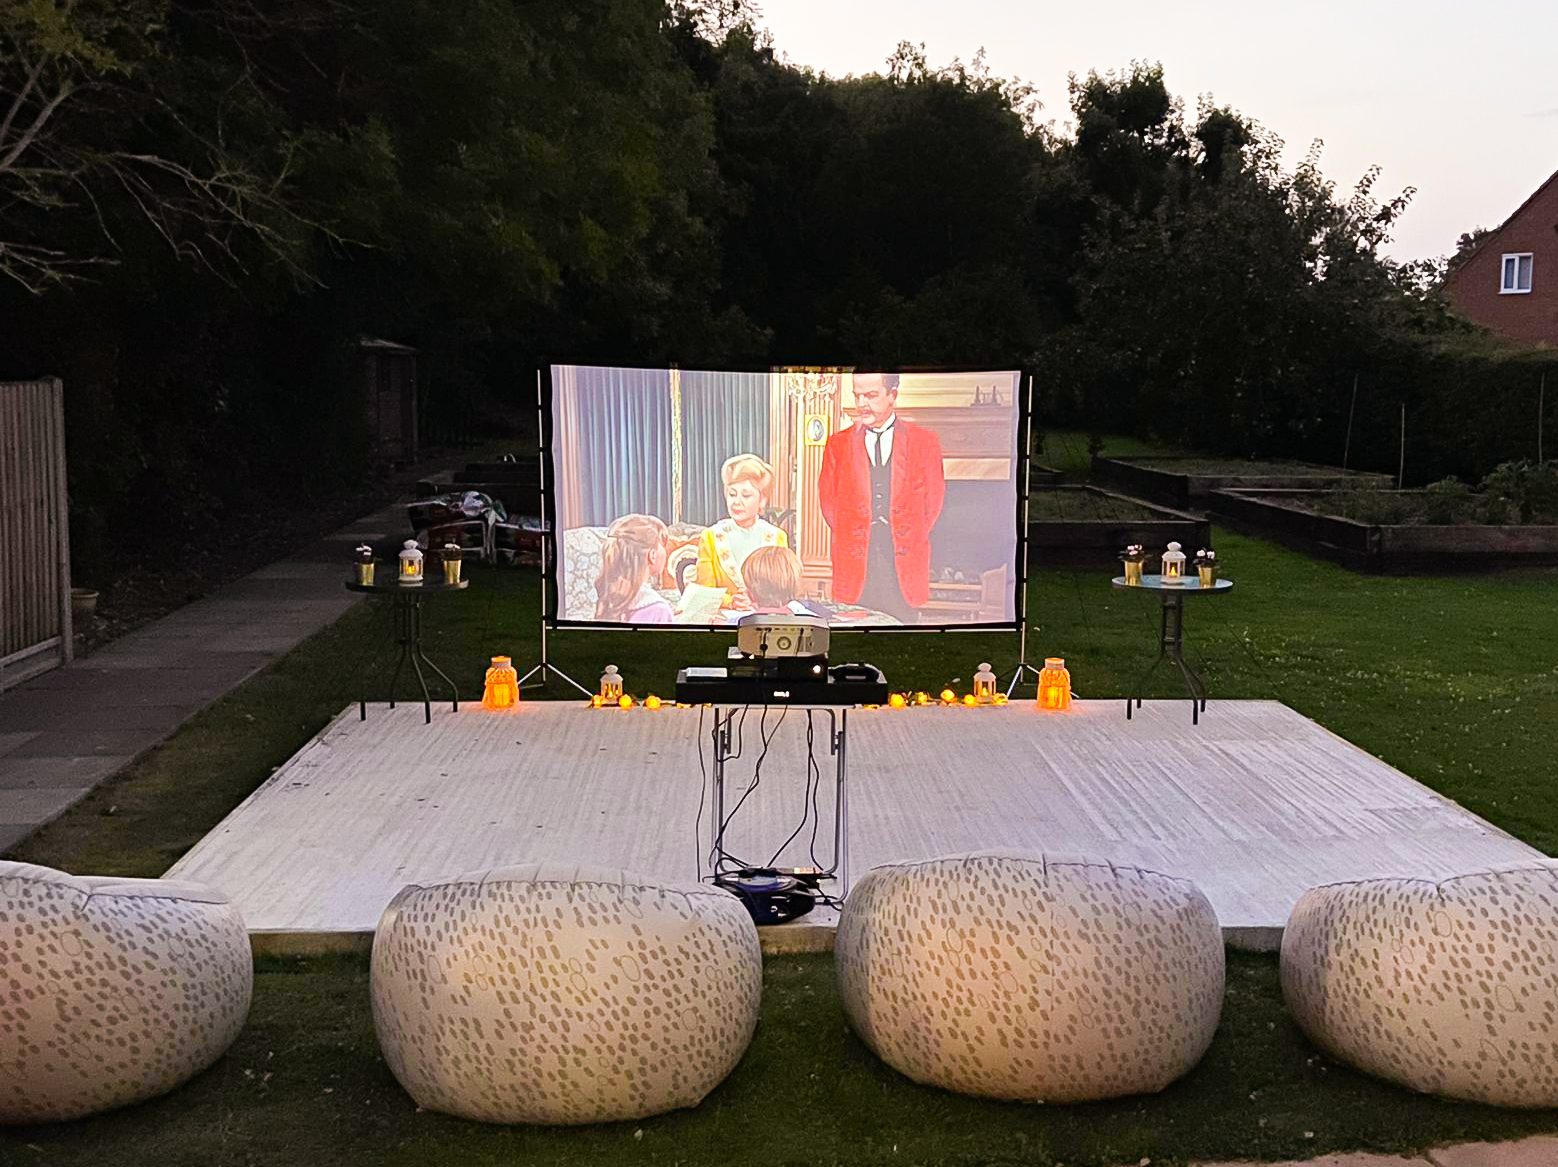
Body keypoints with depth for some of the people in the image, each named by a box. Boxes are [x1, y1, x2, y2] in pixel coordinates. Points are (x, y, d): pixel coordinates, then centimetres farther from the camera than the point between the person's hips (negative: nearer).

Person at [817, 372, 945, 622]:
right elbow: (828, 498, 12)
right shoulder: (838, 443, 11)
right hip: (855, 563, 1)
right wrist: (847, 538, 3)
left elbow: (934, 496, 8)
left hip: (904, 563, -1)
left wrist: (911, 539, 2)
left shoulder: (924, 441, 8)